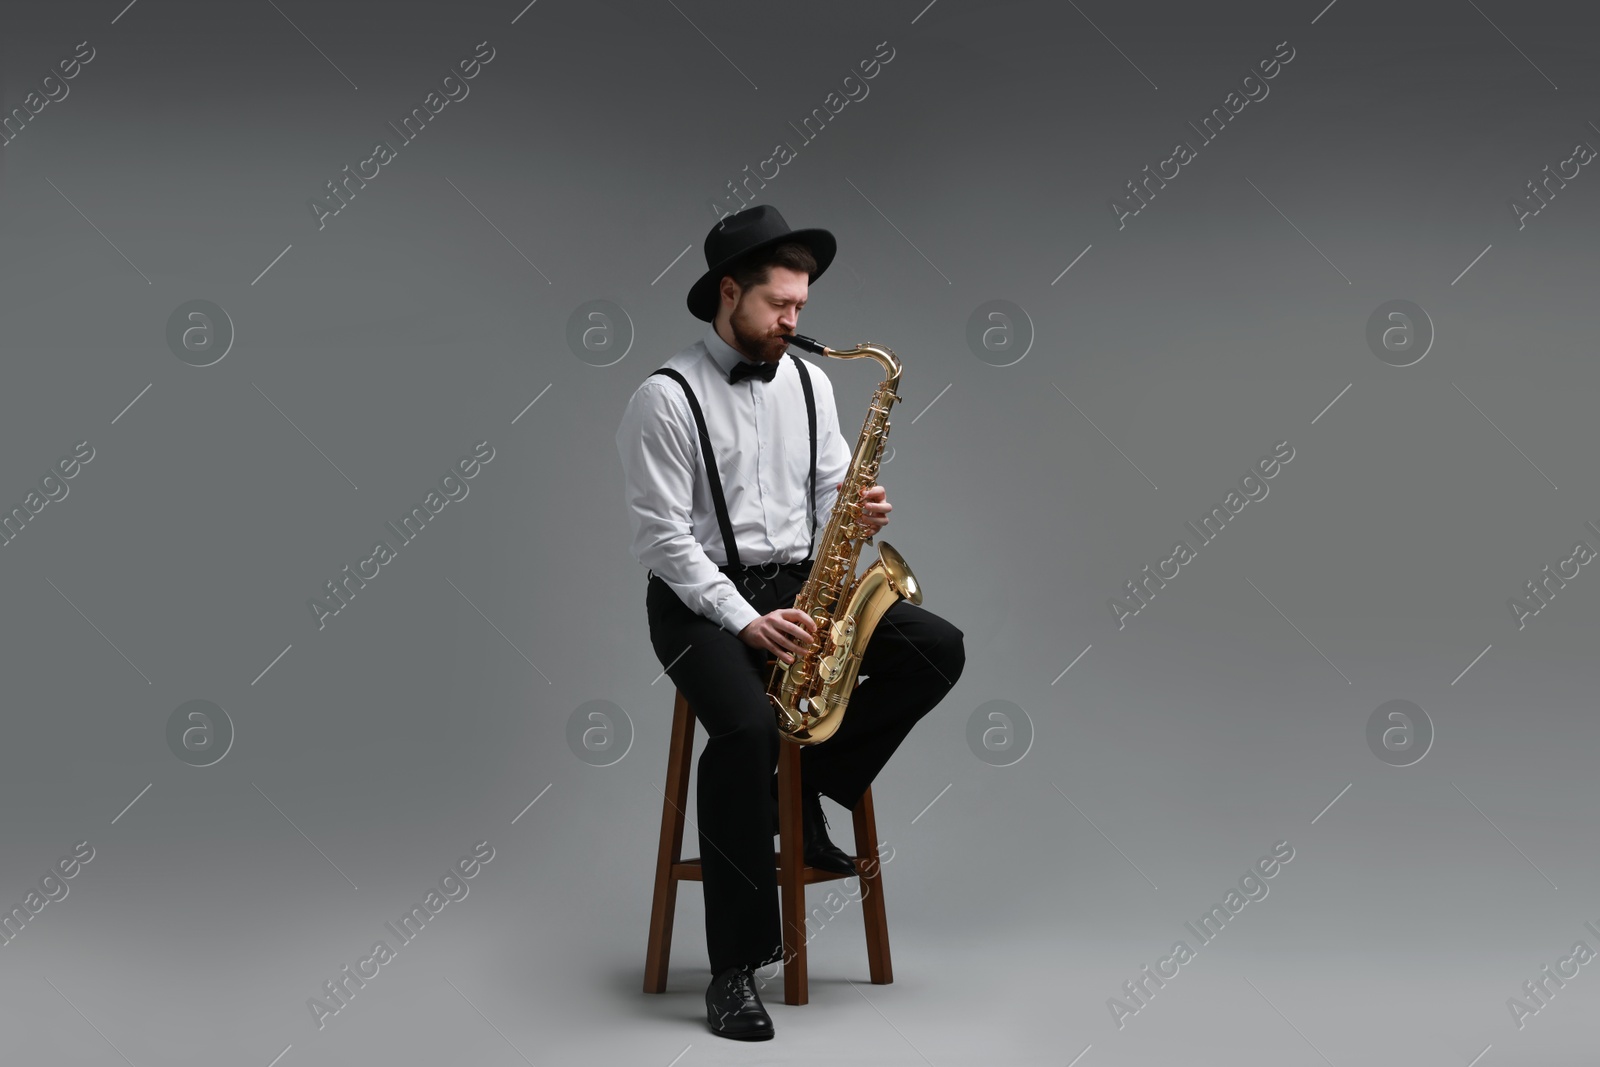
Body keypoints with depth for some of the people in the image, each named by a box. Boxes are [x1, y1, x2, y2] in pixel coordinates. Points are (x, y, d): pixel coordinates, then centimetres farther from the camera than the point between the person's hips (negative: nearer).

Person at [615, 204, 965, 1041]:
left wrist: (856, 516, -12)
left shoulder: (808, 381, 10)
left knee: (938, 648, -13)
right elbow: (662, 538, -14)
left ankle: (804, 787, 2)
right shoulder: (664, 398, -9)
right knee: (748, 728, -32)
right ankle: (734, 969, -20)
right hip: (699, 599, -6)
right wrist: (746, 622, -22)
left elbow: (829, 496, 14)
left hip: (797, 586, 6)